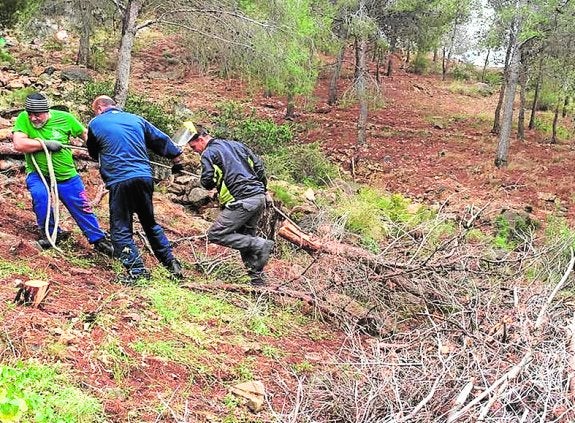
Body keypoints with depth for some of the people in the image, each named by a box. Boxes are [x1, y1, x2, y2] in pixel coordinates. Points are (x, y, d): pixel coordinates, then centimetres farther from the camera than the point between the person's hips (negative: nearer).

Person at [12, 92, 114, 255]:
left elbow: (85, 134, 3)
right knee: (40, 195, -30)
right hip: (38, 174, -1)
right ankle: (51, 234, -8)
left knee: (82, 208, 4)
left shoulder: (64, 118, -11)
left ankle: (99, 240, 22)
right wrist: (45, 144, -23)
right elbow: (18, 144, -25)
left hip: (66, 175, 1)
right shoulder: (23, 119, -13)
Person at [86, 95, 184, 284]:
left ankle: (136, 269, -3)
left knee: (121, 228, 5)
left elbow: (92, 152, 19)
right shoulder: (136, 119, 13)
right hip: (144, 176, 5)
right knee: (150, 222, 19)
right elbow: (160, 139, 23)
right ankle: (171, 263, 20)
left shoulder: (95, 124, 3)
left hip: (120, 180, -5)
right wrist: (175, 154, 39)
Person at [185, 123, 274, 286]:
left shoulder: (208, 153, 0)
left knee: (215, 234, -3)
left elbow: (207, 182, -7)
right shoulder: (236, 144, 22)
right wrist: (263, 190, 24)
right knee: (244, 238, 18)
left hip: (242, 201, -8)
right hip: (259, 197, 8)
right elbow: (258, 165, 18)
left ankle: (260, 245, -10)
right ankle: (258, 278, 13)